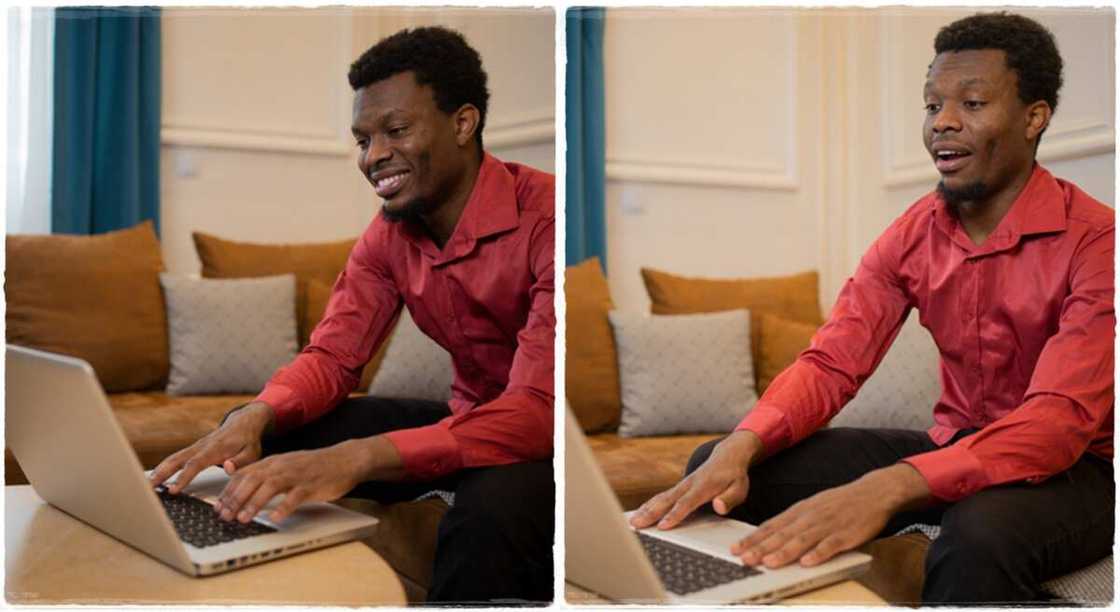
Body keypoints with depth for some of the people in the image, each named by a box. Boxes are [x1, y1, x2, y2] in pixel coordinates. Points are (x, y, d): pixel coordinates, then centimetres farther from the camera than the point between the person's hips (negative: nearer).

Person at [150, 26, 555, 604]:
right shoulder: (389, 233, 1)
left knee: (493, 508, -39)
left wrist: (355, 458, -42)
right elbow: (332, 356, 0)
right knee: (258, 441, -2)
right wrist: (253, 418, -22)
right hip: (468, 421, 7)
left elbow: (536, 412, -32)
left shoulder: (542, 217, -25)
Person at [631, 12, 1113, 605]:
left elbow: (1061, 421, -28)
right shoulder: (911, 234, 0)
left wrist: (885, 488, -44)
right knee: (717, 468, -10)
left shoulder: (1094, 242, -17)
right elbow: (830, 363, -7)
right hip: (950, 447, 5)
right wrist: (739, 447, -28)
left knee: (983, 532, -41)